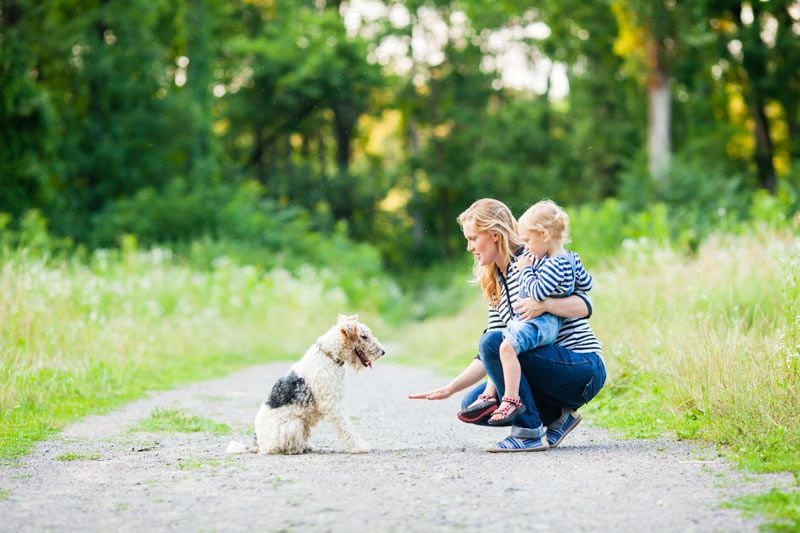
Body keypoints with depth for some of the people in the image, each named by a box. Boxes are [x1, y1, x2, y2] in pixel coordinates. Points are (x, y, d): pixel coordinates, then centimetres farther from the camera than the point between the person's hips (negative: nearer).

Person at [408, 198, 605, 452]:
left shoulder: (531, 260, -9)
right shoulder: (497, 286, 16)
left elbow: (584, 306, -17)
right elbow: (488, 357, 14)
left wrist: (544, 304, -35)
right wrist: (449, 389, 8)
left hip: (585, 369, -8)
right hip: (551, 372, 8)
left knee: (494, 342, -26)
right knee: (472, 405, -4)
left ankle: (530, 432, -17)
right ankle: (558, 416, 6)